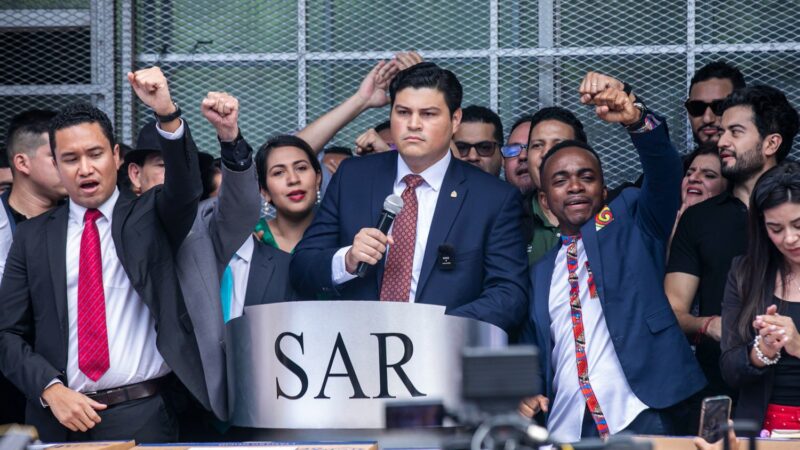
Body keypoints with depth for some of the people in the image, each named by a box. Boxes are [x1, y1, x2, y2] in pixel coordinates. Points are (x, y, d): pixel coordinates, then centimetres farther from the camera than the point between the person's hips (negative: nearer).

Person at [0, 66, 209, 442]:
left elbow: (185, 187, -15)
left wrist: (167, 114, -31)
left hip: (142, 416, -1)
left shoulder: (150, 217, 6)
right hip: (58, 419, 1)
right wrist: (50, 389, -11)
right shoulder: (33, 237, 8)